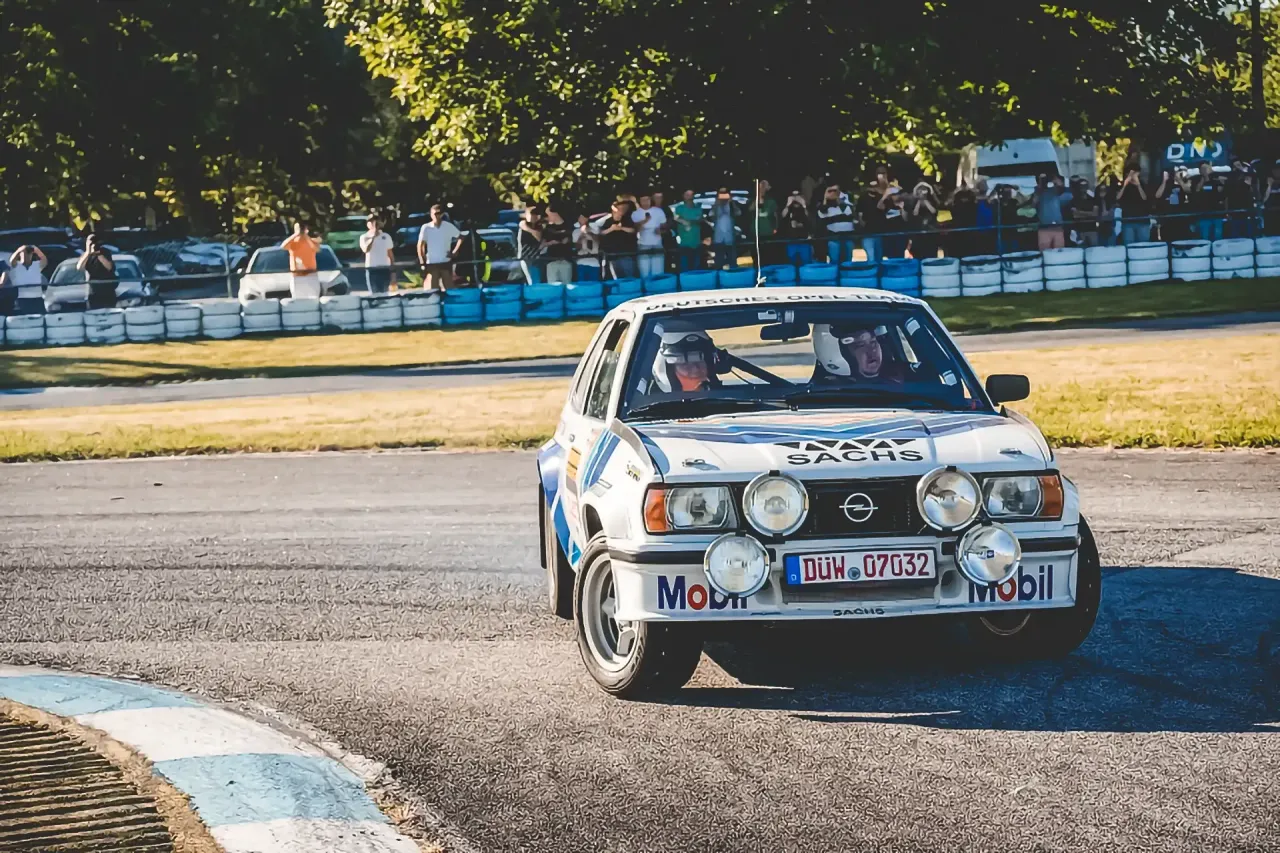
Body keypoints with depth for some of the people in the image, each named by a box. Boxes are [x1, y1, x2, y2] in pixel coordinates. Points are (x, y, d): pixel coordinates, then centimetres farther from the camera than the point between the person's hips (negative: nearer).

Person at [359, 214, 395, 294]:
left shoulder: (386, 236, 7)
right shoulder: (364, 237, -2)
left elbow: (390, 253, 11)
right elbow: (365, 250, -19)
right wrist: (373, 237, -19)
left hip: (385, 268, 2)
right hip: (372, 268, -2)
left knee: (385, 292, 3)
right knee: (374, 293, -2)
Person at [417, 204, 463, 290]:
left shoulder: (449, 226, -1)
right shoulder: (426, 228, -5)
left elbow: (460, 237, 10)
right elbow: (420, 245, -2)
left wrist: (454, 251, -1)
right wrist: (422, 263, -7)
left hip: (446, 263, 2)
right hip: (431, 264, -2)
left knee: (449, 289, 8)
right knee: (431, 290, -4)